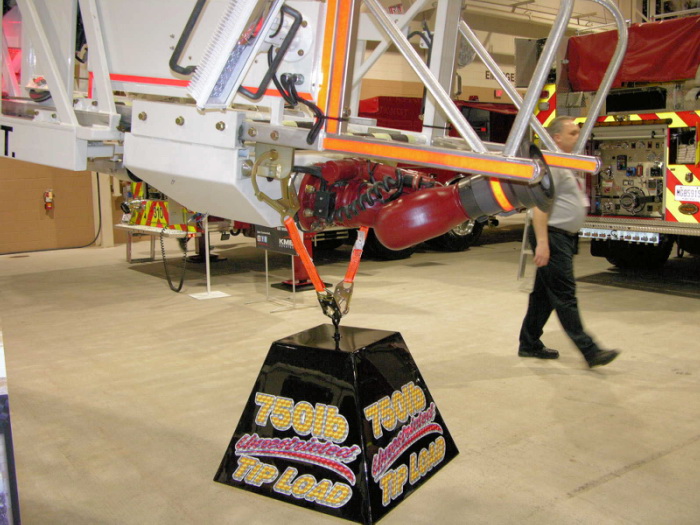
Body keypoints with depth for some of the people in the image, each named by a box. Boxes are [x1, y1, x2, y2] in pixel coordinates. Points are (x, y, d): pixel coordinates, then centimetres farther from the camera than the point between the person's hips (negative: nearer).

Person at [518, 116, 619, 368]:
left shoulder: (565, 164, 19)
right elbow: (540, 205, -21)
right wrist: (542, 243, -27)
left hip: (565, 238, 10)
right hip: (552, 237, -10)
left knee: (544, 294, 13)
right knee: (565, 297, -7)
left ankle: (529, 344, 21)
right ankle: (589, 351, -5)